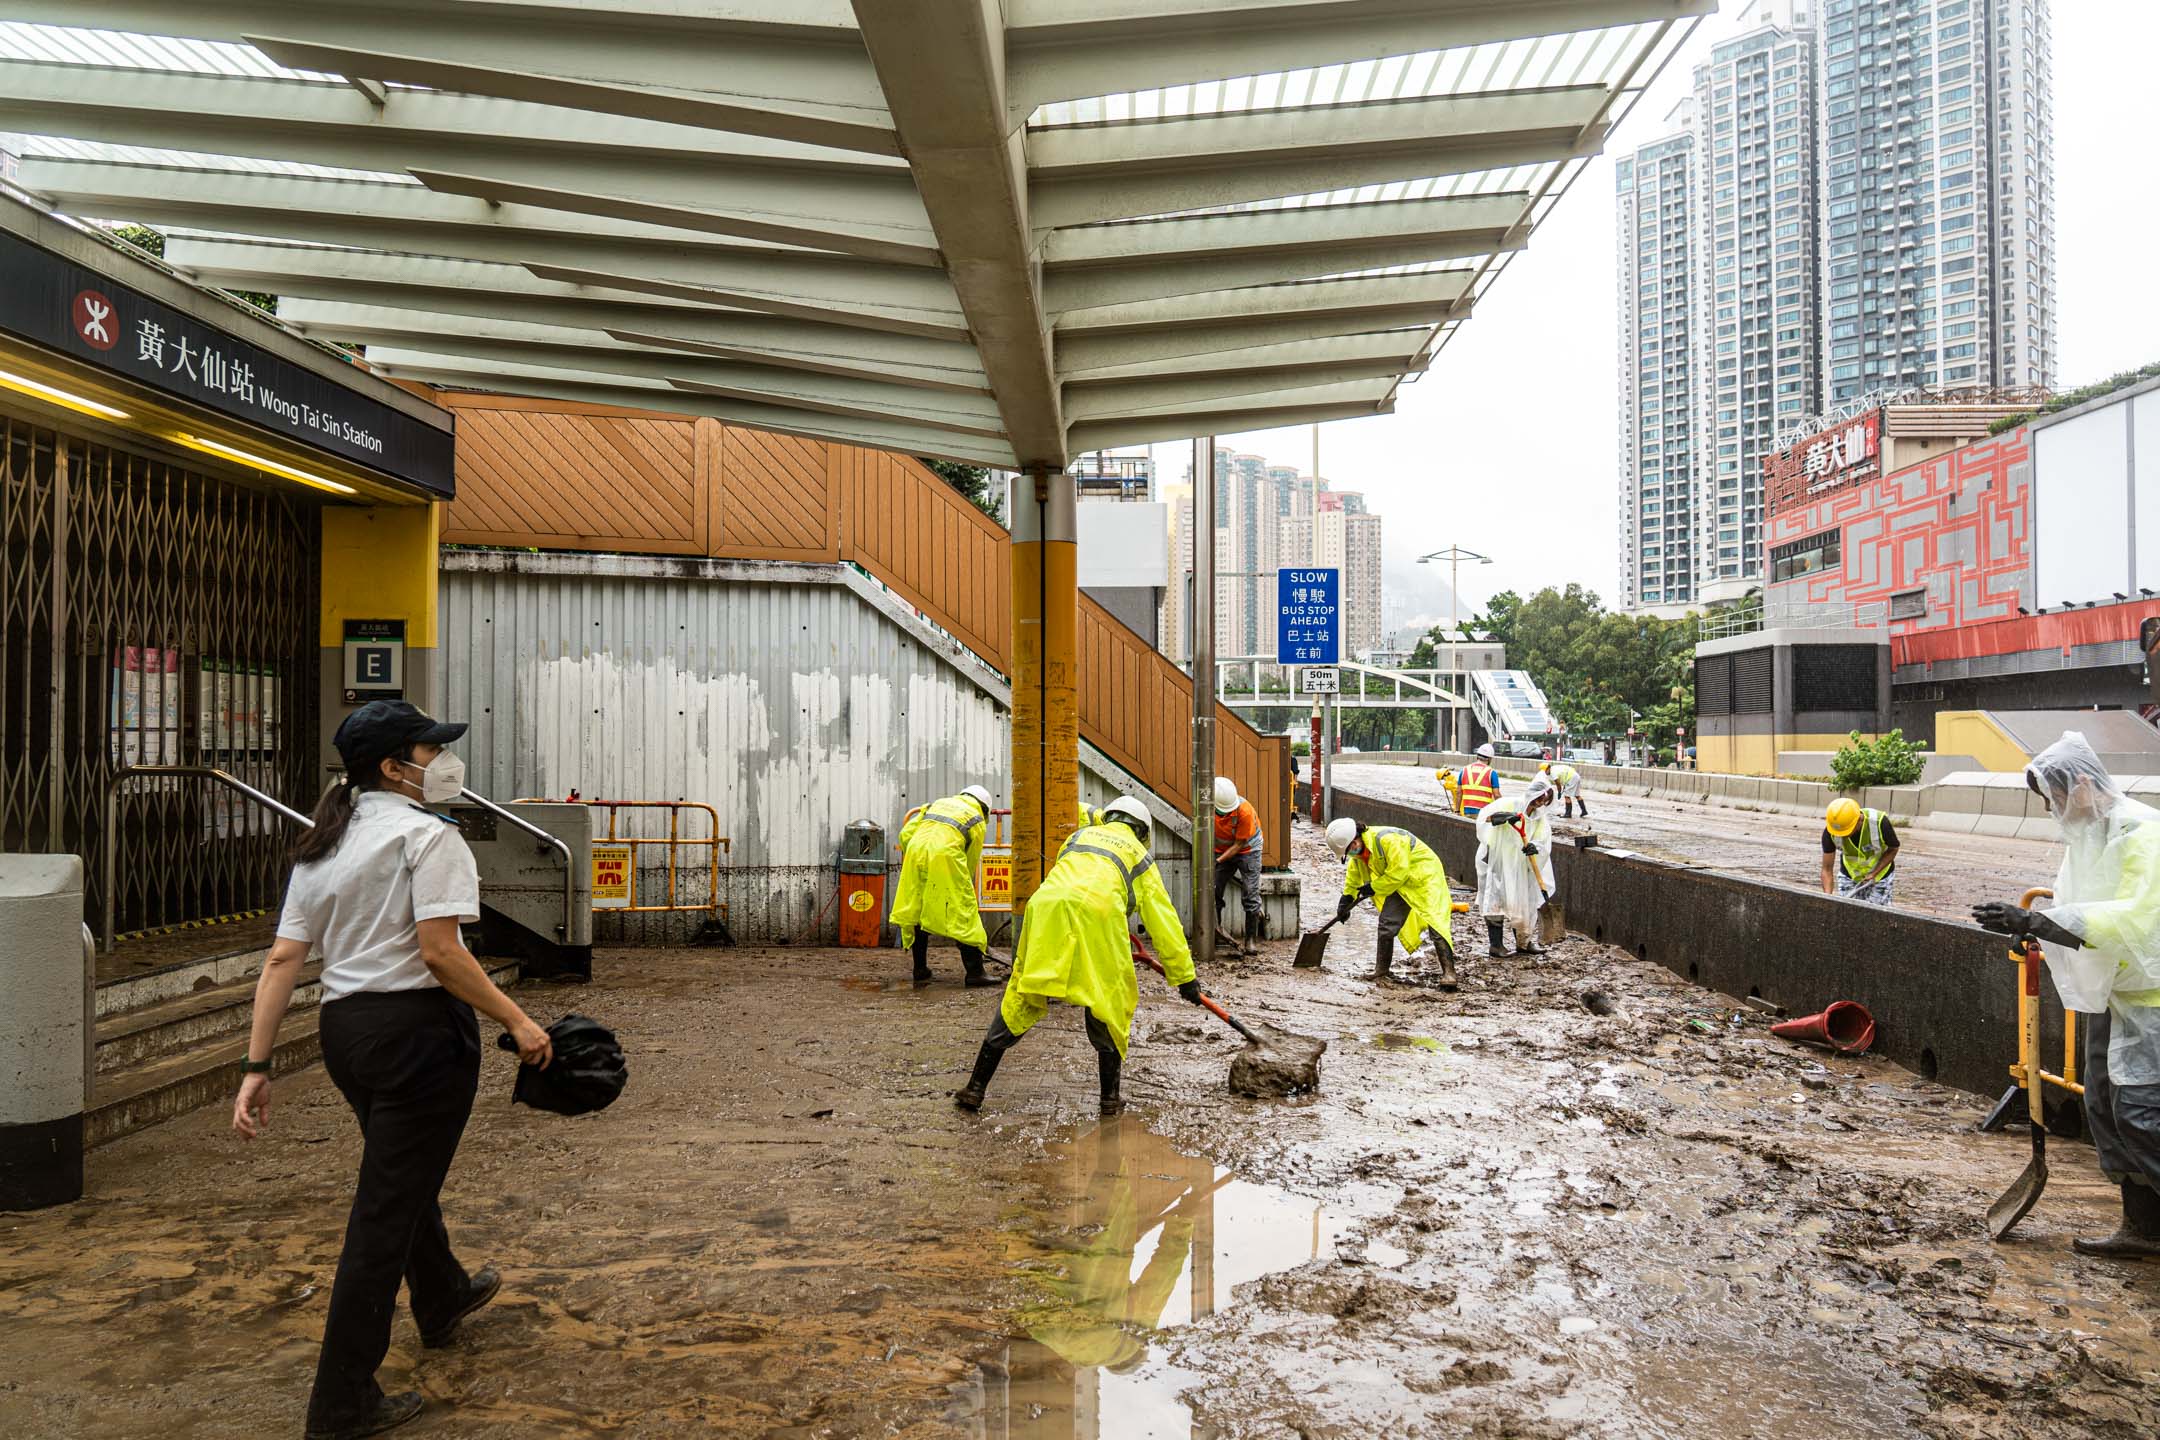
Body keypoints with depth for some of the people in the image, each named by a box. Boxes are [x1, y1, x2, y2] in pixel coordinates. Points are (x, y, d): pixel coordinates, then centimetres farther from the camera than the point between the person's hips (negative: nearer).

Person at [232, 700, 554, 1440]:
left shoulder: (320, 847, 11)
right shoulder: (428, 834, -13)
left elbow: (282, 961, 6)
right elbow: (439, 953, -20)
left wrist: (257, 1066, 6)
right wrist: (517, 1021, -14)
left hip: (345, 1028, 9)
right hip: (418, 1026, -8)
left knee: (407, 1176, 28)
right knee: (386, 1209, 1)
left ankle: (443, 1297, 53)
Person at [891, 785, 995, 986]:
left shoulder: (937, 803, 30)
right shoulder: (977, 821, 19)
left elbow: (905, 834, 21)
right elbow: (972, 860, 20)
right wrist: (966, 890, 31)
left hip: (915, 850, 4)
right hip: (945, 855, -4)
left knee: (917, 913, 14)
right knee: (963, 912, 5)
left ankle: (920, 972, 20)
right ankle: (975, 972, 4)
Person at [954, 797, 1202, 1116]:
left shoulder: (1079, 835, 36)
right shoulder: (1141, 855, 29)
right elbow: (1164, 919, 27)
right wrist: (1184, 975, 32)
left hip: (1045, 906, 3)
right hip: (1098, 913, -2)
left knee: (1020, 999, 11)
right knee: (1109, 1002, 15)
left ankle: (975, 1088, 13)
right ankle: (1110, 1097, 18)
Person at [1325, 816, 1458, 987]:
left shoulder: (1387, 839, -33)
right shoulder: (1360, 849, -4)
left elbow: (1398, 872, -30)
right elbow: (1353, 873, 16)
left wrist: (1374, 887, -20)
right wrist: (1347, 898, 16)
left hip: (1424, 876, -9)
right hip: (1401, 884, 9)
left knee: (1435, 923, -18)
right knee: (1386, 925, 5)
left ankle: (1448, 972, -18)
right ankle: (1382, 971, 15)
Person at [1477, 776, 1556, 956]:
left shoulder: (1542, 819, 5)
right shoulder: (1509, 805, -10)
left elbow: (1544, 842, -5)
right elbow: (1484, 817, -19)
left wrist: (1535, 847, -28)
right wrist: (1504, 816, -35)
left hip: (1521, 867, 5)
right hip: (1497, 862, -5)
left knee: (1525, 902, 9)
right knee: (1495, 902, -5)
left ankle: (1524, 941, 23)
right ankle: (1494, 944, 0)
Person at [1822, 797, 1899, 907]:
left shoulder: (1879, 822, -33)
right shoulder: (1830, 832, -28)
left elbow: (1893, 849, -12)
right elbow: (1827, 869, -21)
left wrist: (1873, 874, -22)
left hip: (1880, 876, -2)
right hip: (1849, 876, 2)